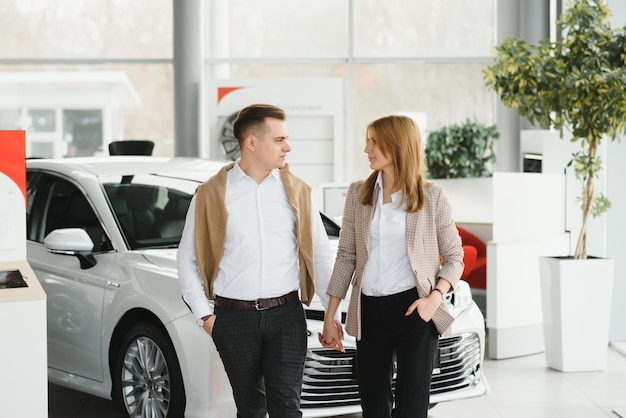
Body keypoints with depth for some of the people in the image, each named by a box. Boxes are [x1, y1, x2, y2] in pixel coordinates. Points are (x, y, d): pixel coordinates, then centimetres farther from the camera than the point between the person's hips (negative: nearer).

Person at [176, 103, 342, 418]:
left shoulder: (297, 191, 4)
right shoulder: (211, 194, 0)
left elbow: (321, 254, 8)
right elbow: (187, 259, 5)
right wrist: (204, 315, -1)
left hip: (286, 313, 0)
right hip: (234, 318, 0)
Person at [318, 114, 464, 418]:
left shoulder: (431, 196, -2)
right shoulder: (357, 194, 6)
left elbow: (454, 257, 3)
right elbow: (346, 257, 9)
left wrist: (435, 298, -15)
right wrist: (329, 318, 7)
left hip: (413, 309, -3)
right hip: (369, 311, 3)